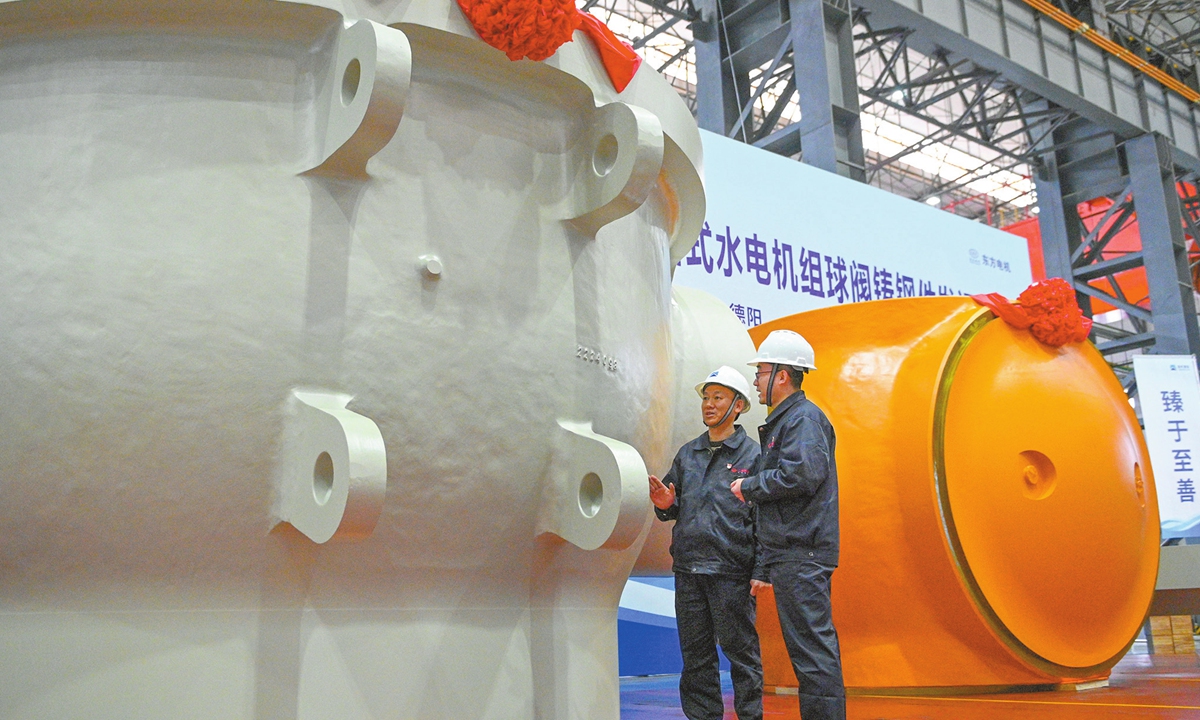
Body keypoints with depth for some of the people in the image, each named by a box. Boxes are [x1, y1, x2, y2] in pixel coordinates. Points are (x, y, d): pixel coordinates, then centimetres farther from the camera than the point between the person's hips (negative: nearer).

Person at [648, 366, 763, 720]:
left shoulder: (752, 455, -1)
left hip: (731, 571, -5)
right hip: (688, 569, 5)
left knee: (740, 651, 2)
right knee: (695, 654, 11)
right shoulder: (687, 454, 15)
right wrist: (665, 505, -3)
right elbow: (674, 509, 21)